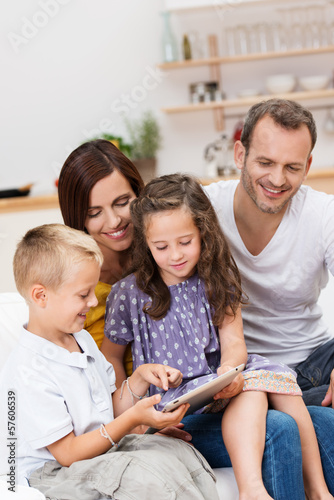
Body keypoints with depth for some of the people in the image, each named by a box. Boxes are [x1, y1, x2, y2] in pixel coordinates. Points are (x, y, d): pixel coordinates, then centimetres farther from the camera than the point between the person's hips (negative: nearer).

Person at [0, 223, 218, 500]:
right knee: (152, 471, -31)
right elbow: (68, 453, -20)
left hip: (105, 447, 9)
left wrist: (140, 377, -3)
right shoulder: (28, 372, -22)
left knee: (180, 451, -15)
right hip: (57, 473, -8)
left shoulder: (83, 340, 9)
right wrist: (132, 419, -26)